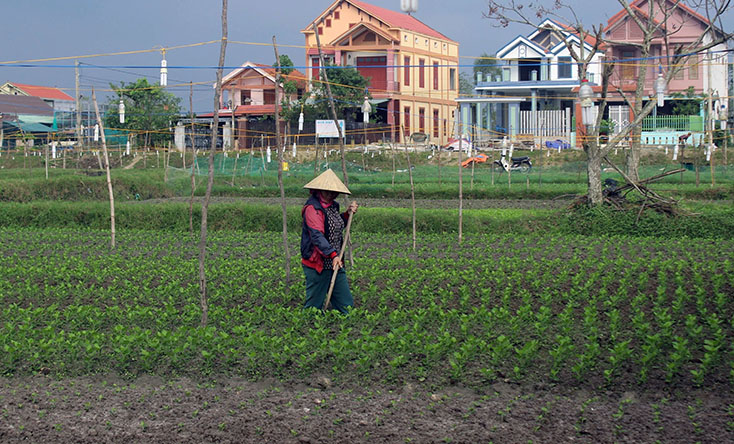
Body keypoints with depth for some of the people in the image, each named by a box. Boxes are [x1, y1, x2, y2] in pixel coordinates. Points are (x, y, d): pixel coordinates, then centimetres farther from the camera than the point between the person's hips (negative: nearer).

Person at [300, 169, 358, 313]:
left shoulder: (333, 205, 13)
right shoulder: (312, 208, -14)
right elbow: (317, 235, -25)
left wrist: (348, 214, 12)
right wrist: (333, 254, -34)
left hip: (335, 263, 8)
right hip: (317, 264, -8)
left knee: (346, 305, 7)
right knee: (314, 307, 1)